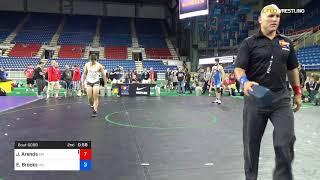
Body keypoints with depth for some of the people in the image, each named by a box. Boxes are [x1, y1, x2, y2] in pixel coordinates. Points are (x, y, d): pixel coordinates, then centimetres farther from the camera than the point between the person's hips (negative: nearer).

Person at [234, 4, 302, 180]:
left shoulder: (286, 42, 12)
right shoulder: (249, 43, -1)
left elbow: (292, 69, 20)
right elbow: (239, 69, -8)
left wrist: (297, 92, 17)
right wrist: (245, 82, -28)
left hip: (281, 98, 3)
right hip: (255, 97, -2)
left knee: (286, 142, -5)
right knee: (251, 143, 7)